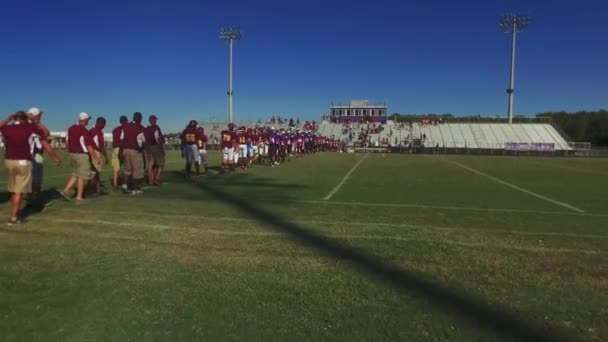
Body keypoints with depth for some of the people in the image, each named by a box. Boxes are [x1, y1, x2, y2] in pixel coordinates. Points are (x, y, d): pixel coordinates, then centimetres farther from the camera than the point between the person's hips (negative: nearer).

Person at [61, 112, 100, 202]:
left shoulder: (71, 128, 7)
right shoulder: (84, 131, -17)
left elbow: (67, 142, 12)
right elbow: (89, 146, -17)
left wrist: (70, 152, 22)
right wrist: (96, 157, -10)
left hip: (72, 154, 7)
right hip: (82, 155, -7)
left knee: (75, 174, 20)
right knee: (82, 176, 2)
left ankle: (66, 190, 7)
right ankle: (79, 197, 6)